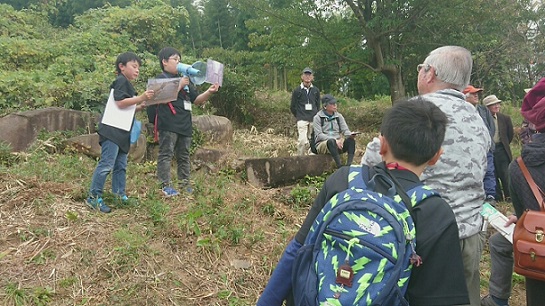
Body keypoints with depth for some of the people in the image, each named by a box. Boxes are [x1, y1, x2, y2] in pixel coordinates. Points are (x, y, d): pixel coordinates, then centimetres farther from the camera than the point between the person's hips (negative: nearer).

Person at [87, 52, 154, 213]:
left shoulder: (127, 84, 24)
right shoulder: (121, 81, -8)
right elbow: (120, 102, -20)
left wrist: (140, 106, 17)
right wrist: (141, 97, -21)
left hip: (122, 133, 11)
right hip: (112, 131, -11)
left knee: (121, 165, 13)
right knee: (106, 164, -11)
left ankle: (120, 195, 20)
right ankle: (94, 197, -6)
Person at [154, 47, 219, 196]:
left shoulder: (184, 79, 20)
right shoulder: (162, 78, 0)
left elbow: (197, 100, 17)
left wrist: (209, 92, 1)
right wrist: (180, 85, -13)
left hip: (184, 124, 7)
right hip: (169, 124, -7)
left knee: (184, 155, 11)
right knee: (166, 155, -4)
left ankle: (184, 184, 19)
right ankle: (166, 185, -1)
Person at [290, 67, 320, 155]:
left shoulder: (316, 90, 11)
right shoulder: (297, 91, 3)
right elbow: (292, 107, 9)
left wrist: (315, 116, 13)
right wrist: (299, 116, 10)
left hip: (313, 120, 3)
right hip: (302, 120, -3)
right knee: (303, 141, -16)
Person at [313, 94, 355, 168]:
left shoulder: (339, 116, 13)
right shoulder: (317, 118, -1)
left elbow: (345, 130, 6)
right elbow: (319, 135, -10)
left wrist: (350, 134, -20)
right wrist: (334, 140, -24)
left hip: (337, 143, 4)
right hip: (322, 144, -4)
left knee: (351, 140, -25)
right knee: (331, 141, -38)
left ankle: (349, 165, -40)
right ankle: (340, 166, -47)